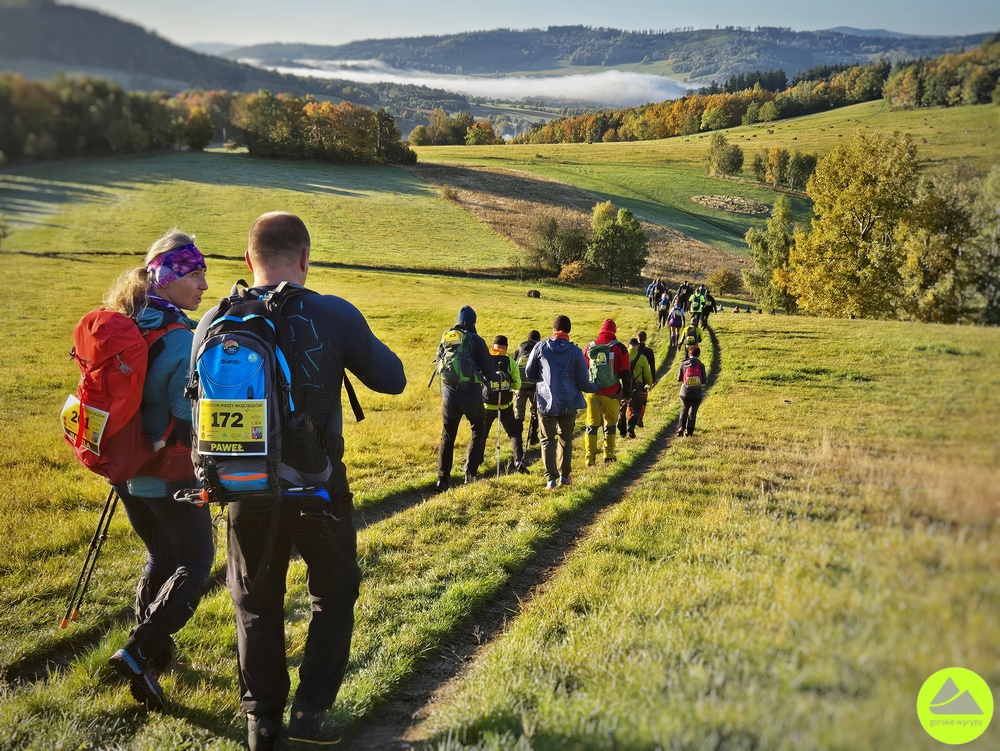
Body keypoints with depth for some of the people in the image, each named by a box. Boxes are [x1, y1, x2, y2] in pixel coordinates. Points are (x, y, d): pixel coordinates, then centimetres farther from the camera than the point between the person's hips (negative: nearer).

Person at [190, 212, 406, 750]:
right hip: (318, 485, -2)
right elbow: (392, 379, -5)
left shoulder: (215, 322, -5)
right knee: (333, 593, 17)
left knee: (256, 603, 18)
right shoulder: (334, 315, -14)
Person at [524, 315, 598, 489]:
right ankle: (564, 476, 22)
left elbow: (530, 373, 5)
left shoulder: (541, 347, -4)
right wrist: (596, 386, 18)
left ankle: (550, 478, -5)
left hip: (546, 402, -1)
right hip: (569, 403, 1)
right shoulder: (575, 352, -7)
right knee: (566, 439, 19)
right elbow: (583, 384, -3)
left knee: (548, 440, 6)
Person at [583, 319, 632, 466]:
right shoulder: (620, 348, -4)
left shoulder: (590, 347, 5)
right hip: (611, 393, -2)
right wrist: (626, 393, 5)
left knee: (592, 424, 7)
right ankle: (609, 455, 17)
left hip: (592, 392, 2)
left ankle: (590, 457, 3)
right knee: (610, 423, 12)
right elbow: (626, 373, -4)